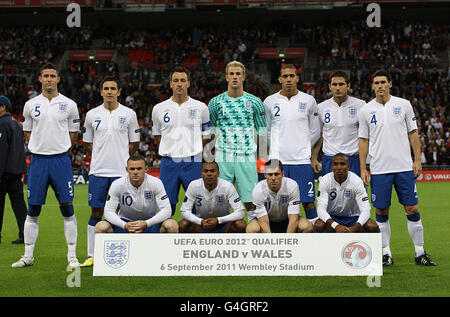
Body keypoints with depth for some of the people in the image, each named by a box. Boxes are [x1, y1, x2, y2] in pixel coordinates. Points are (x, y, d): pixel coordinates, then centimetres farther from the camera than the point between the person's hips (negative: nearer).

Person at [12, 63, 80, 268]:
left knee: (67, 208, -3)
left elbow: (73, 135, 11)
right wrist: (41, 146, 4)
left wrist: (59, 147, 3)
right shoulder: (31, 105, 7)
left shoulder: (68, 105, 4)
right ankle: (28, 256, 13)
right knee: (33, 210, 4)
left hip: (61, 159, -1)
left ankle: (72, 256, 4)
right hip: (37, 161, 1)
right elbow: (28, 133, 16)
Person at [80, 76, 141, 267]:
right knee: (96, 212, 3)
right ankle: (91, 255, 9)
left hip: (122, 171, -1)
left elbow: (134, 143, 10)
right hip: (98, 172, 1)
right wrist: (101, 155, 5)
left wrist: (120, 157, 2)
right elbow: (87, 142, 15)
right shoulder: (92, 115, 6)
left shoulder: (129, 114, 3)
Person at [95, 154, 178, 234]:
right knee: (100, 227, -27)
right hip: (125, 222, 1)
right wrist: (124, 225, -35)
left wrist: (146, 224, -35)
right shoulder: (117, 184, -16)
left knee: (172, 225, -31)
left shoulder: (156, 183, -18)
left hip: (150, 222, -1)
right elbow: (108, 211, -15)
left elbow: (166, 210, -20)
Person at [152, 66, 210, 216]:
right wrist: (170, 151, 8)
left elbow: (206, 136, 11)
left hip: (193, 162, -1)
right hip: (168, 162, 1)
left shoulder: (200, 108, 4)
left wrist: (193, 150, 2)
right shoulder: (159, 109, 6)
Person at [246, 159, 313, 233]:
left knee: (307, 226, -29)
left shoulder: (292, 186, -24)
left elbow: (293, 219, -25)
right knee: (251, 229, -34)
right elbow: (263, 222, -28)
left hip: (286, 221, 1)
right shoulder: (258, 190, -25)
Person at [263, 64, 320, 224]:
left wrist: (303, 149, 10)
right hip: (277, 161, 1)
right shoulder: (270, 102, 5)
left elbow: (315, 131, 12)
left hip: (301, 160, 0)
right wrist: (276, 150, 12)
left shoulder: (309, 101, 4)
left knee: (308, 202, -2)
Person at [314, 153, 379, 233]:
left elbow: (365, 210, -23)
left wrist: (354, 228, -43)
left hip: (353, 217, 1)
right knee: (318, 226, -33)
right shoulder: (325, 181, -16)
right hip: (332, 217, 0)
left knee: (373, 227, -27)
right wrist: (336, 226, -43)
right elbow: (321, 209, -24)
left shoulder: (356, 181, -17)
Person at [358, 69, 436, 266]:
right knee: (382, 212, 2)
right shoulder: (366, 110, 5)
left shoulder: (403, 104, 5)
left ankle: (420, 253, 8)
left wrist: (417, 160, 1)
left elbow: (413, 133, 8)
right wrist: (363, 168, 3)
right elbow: (363, 140, 9)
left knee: (412, 209, 0)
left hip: (404, 167, 0)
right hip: (379, 169, 0)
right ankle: (386, 254, 11)